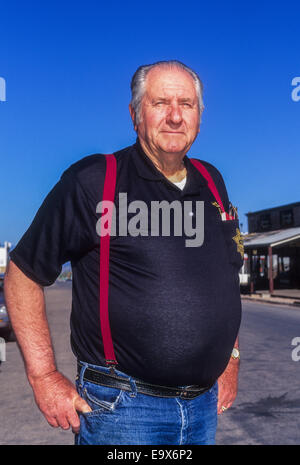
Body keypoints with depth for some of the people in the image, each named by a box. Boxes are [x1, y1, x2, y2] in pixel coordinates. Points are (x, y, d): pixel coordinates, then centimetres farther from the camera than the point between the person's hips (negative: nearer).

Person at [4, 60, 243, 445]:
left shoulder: (212, 182, 6)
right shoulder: (93, 181, -12)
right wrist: (44, 377, -11)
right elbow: (23, 273, -9)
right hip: (122, 409, -5)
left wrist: (231, 358, 15)